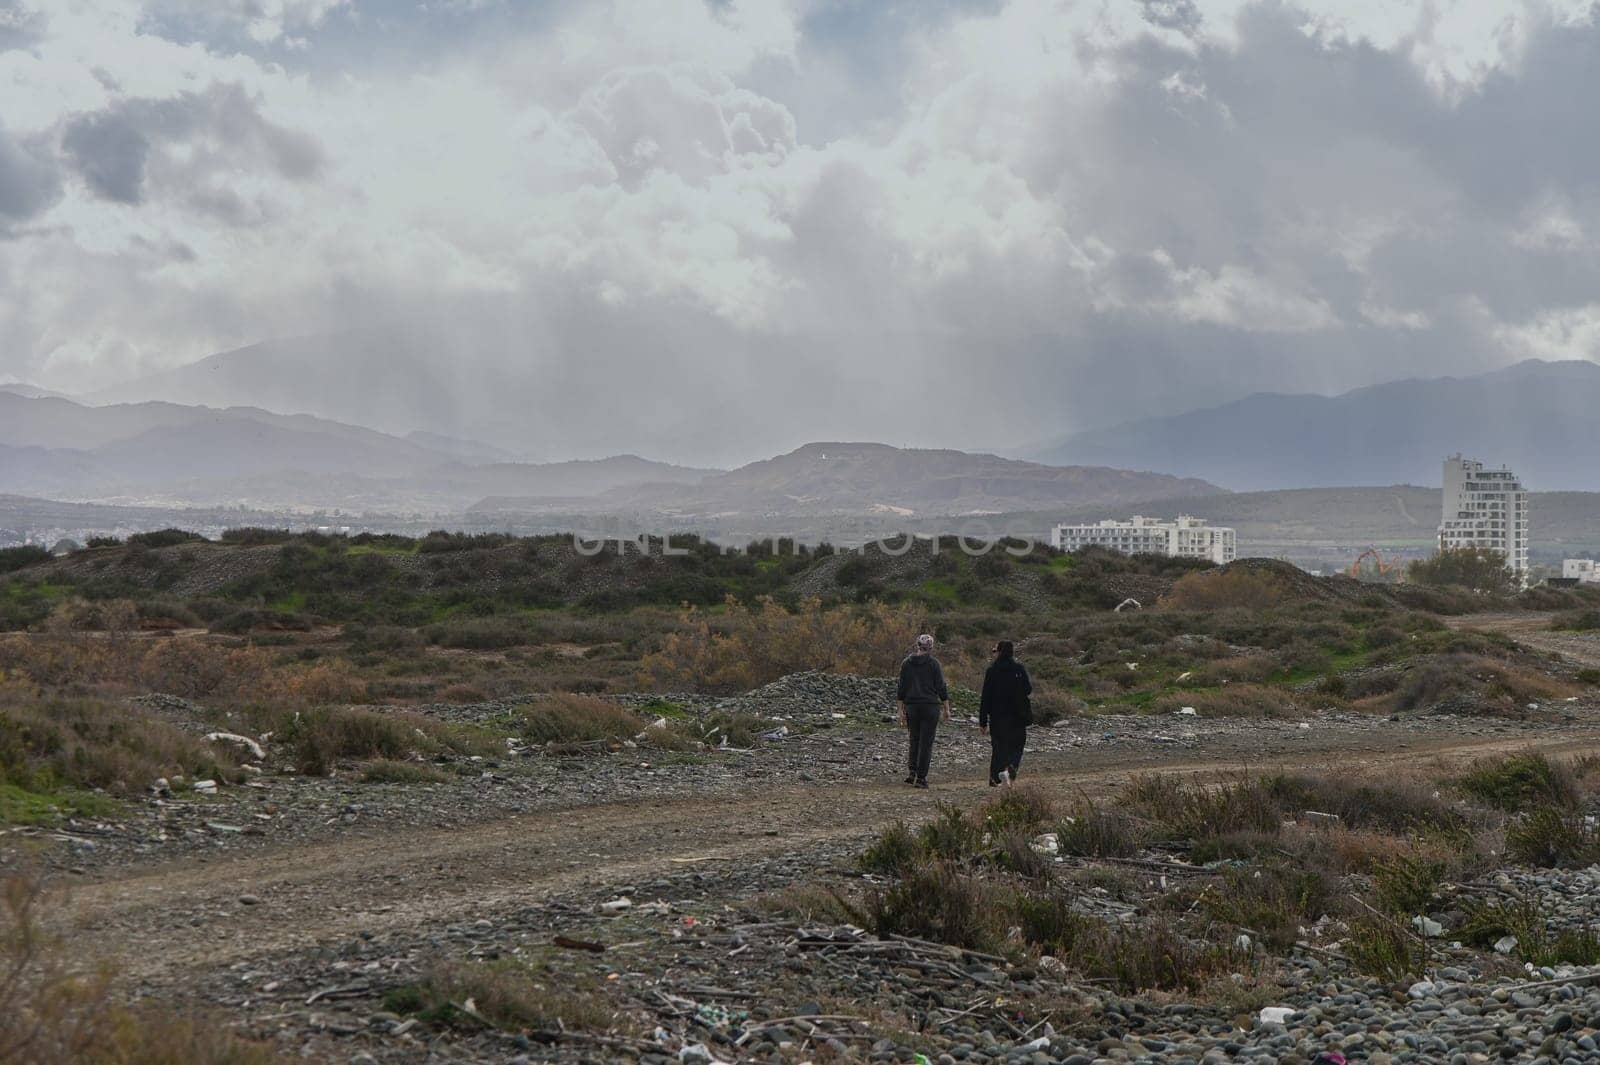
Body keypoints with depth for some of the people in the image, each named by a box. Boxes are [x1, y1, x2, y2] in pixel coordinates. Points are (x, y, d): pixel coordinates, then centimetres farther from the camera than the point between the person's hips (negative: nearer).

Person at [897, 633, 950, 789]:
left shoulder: (906, 663, 4)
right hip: (930, 706, -3)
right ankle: (921, 777, -1)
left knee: (914, 740, 17)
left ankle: (911, 771, 4)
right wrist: (946, 708, 4)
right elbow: (941, 687, -5)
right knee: (926, 742, 2)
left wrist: (901, 710, 10)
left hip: (911, 706, 3)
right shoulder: (933, 663, -6)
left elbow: (902, 689, 5)